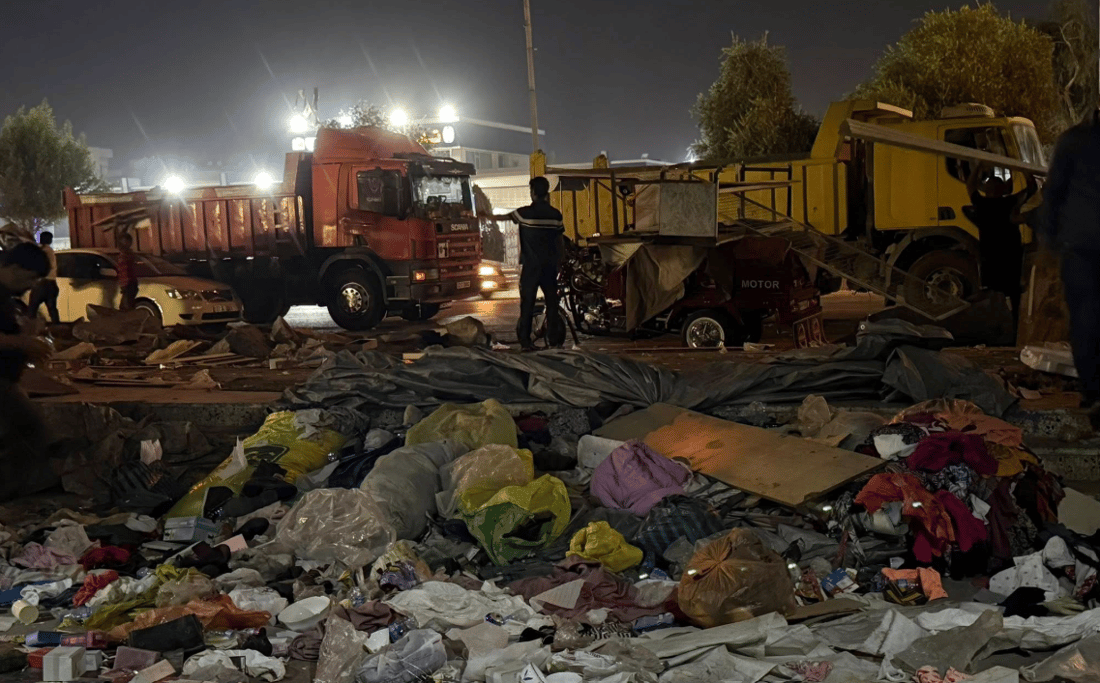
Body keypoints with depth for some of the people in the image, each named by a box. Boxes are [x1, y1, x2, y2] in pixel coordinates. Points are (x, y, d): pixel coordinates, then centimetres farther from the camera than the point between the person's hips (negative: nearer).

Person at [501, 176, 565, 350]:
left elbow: (506, 217, 11)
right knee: (552, 302, 9)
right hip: (550, 265, 2)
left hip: (530, 265, -2)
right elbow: (560, 241, 4)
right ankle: (554, 338, 11)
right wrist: (559, 262, 16)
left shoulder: (524, 212, -8)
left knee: (527, 303, 0)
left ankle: (525, 341, -2)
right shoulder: (555, 214, 0)